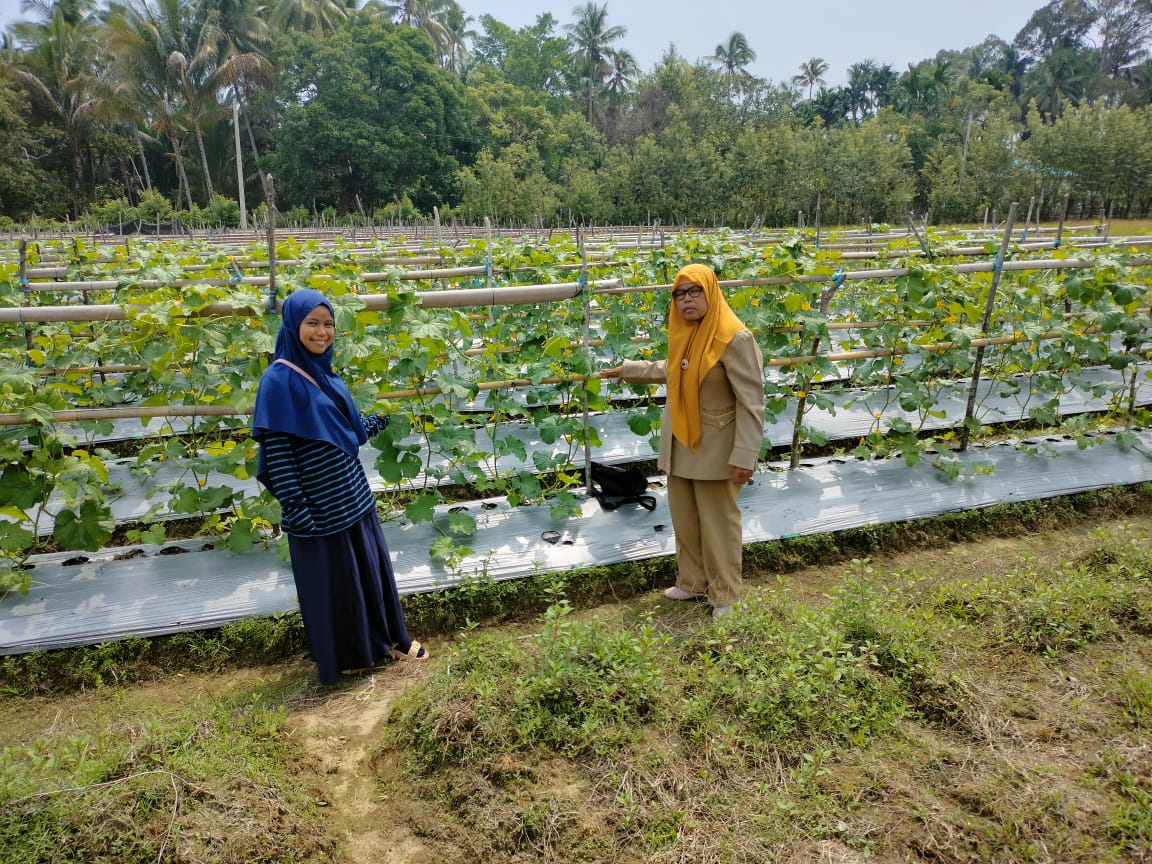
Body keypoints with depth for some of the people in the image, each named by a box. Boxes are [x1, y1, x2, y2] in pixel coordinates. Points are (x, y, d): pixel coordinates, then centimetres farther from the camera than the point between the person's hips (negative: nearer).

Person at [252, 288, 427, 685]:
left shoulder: (324, 373, 6)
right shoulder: (278, 380, -16)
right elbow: (275, 449, -17)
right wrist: (296, 508, -19)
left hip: (352, 494, 8)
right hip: (319, 504, -7)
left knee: (370, 566, 17)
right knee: (331, 578, 9)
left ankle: (388, 638, 35)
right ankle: (344, 654, 29)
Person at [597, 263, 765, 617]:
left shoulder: (735, 338, -19)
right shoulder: (683, 332, 5)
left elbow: (751, 402, -19)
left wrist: (744, 455, -21)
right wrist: (628, 369, 28)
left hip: (715, 449, -7)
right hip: (679, 443, 8)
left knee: (718, 523, 6)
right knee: (684, 519, 18)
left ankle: (724, 597, 23)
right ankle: (692, 583, 36)